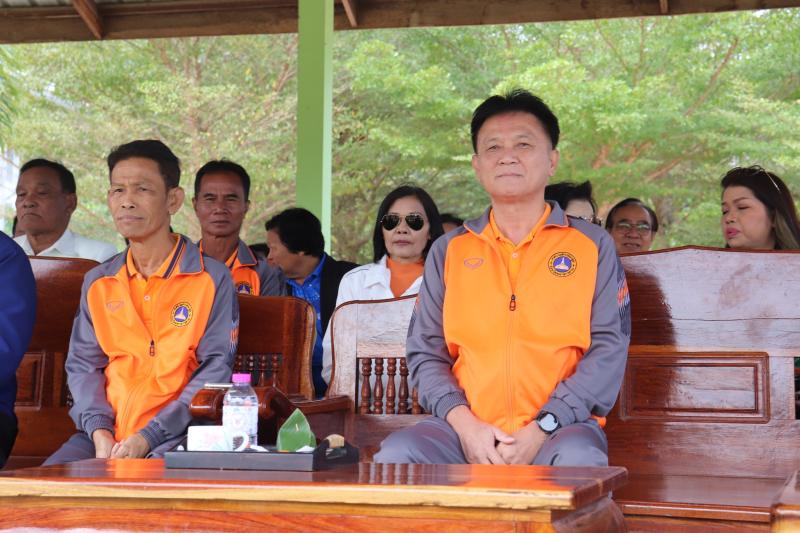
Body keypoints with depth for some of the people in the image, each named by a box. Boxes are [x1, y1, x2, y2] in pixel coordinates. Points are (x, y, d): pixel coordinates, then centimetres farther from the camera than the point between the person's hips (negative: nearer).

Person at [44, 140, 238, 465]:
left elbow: (215, 369, -5)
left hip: (172, 437, -4)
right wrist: (99, 431, -6)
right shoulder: (97, 282, 15)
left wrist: (147, 438, -13)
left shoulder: (212, 279, 0)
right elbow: (83, 364, 14)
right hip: (103, 435, 4)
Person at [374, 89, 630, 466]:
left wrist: (541, 430, -11)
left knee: (577, 458, -36)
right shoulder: (449, 250, 16)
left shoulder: (593, 245, 10)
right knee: (395, 453, -27)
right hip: (466, 431, 2)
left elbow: (609, 347, 2)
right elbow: (424, 351, 12)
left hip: (560, 425, -2)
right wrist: (463, 424, -8)